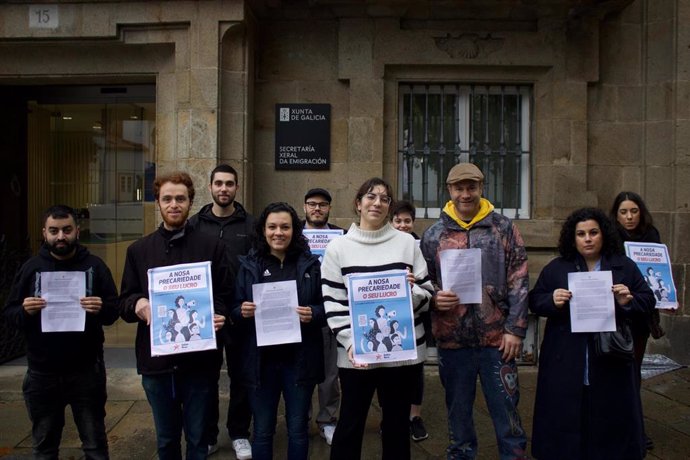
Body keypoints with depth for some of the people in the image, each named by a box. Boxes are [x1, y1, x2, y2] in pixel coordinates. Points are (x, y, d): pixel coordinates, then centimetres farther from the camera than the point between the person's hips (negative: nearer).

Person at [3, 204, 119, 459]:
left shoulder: (95, 265, 0)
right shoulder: (31, 267, 4)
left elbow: (114, 311, -1)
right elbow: (9, 314, 3)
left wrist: (101, 309, -23)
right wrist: (24, 311, -18)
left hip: (86, 371, -1)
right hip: (42, 373, 2)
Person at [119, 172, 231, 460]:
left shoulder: (212, 247, 2)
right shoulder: (138, 250, 8)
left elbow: (224, 296, 3)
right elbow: (124, 302, 7)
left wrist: (218, 317, -18)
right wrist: (138, 304, -15)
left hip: (199, 359, -2)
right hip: (156, 360, 2)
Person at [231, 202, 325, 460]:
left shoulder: (310, 264, 2)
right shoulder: (249, 265, 3)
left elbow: (327, 308, 3)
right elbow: (234, 312, 5)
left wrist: (313, 314, -17)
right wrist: (242, 312, -17)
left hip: (299, 359, 0)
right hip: (261, 359, 1)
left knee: (298, 429, 13)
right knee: (262, 430, 12)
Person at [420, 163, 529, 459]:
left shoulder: (503, 228, 2)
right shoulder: (434, 234, 5)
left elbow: (519, 282, 0)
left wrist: (515, 329, -5)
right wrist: (434, 299, -10)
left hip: (496, 337, -1)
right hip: (452, 338, 2)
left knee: (505, 409, 6)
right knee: (458, 409, 14)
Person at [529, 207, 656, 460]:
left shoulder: (625, 266, 8)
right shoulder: (556, 268, 6)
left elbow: (648, 299, 7)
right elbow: (534, 301, 5)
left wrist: (629, 302, -14)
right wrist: (552, 301, -17)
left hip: (610, 362, 1)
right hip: (566, 363, 0)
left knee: (610, 418, 9)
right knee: (565, 418, 5)